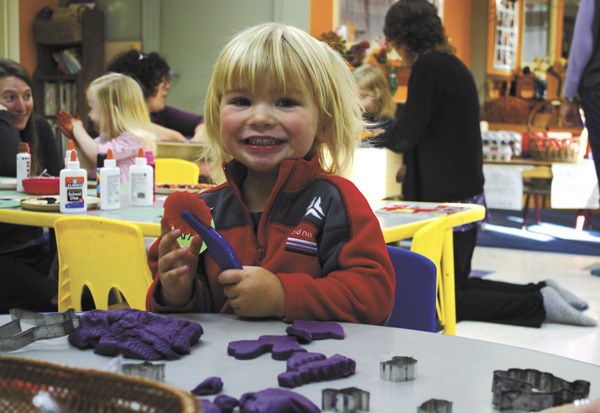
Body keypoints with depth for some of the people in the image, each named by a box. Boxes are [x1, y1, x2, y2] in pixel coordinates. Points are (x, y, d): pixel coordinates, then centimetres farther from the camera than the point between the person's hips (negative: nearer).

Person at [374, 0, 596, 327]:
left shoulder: (428, 66, -15)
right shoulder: (453, 64, 14)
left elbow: (407, 134, -14)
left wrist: (376, 138, 5)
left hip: (446, 199, -10)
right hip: (467, 194, 10)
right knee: (457, 284, 21)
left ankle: (538, 301, -9)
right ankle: (541, 292, 12)